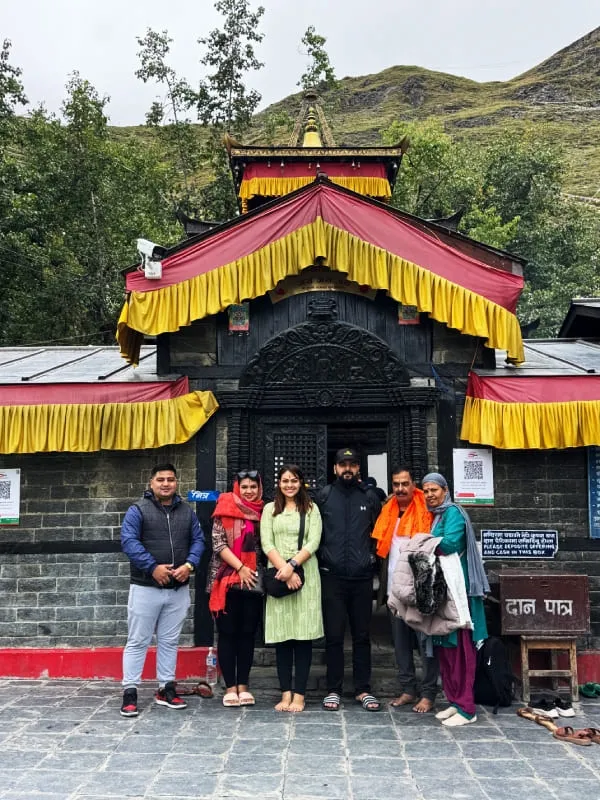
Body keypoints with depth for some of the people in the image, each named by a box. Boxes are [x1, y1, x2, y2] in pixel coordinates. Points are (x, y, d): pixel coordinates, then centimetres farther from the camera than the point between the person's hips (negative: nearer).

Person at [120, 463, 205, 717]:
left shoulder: (186, 511, 10)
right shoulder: (138, 510, -4)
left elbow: (198, 540, 7)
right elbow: (128, 541, -14)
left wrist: (189, 565, -11)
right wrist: (153, 567, -21)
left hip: (179, 589, 4)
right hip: (145, 587, -4)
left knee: (169, 641, 13)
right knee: (137, 641, 2)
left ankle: (166, 689, 23)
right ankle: (130, 692, 9)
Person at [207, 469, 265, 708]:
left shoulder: (263, 512, 9)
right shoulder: (225, 509, -2)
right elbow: (218, 544, -8)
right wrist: (240, 567, -15)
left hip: (254, 581, 3)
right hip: (228, 580, -3)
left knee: (248, 633, 8)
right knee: (228, 633, 2)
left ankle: (243, 686, 17)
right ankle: (230, 687, 11)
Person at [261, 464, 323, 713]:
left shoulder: (311, 509, 10)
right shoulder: (270, 509, 12)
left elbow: (313, 542, -1)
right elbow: (267, 544, 2)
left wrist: (293, 564, -14)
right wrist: (284, 570, -11)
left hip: (305, 575, -1)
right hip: (278, 575, 1)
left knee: (303, 635, -2)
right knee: (281, 636, 2)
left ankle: (299, 694, 4)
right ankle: (286, 692, 9)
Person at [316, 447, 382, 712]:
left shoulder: (370, 498, 7)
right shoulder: (323, 496, 4)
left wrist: (372, 557, 6)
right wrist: (321, 559, 2)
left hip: (362, 577, 1)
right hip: (332, 576, -1)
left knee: (362, 635, 9)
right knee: (333, 636, 4)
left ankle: (363, 689, 18)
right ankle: (333, 689, 14)